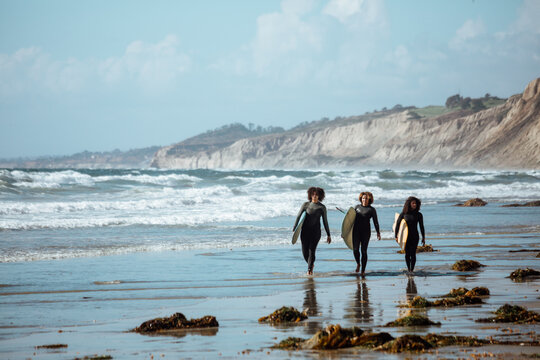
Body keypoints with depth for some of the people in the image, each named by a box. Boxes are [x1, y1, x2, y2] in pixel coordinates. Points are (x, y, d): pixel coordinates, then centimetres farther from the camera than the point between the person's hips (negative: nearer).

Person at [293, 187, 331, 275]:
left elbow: (325, 222, 9)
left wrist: (328, 235, 10)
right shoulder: (305, 205, 5)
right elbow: (298, 217, 5)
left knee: (312, 251, -13)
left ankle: (309, 270, -9)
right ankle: (311, 265, 29)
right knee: (305, 252, 1)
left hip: (315, 232, -1)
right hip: (305, 231, 1)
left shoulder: (322, 207, 5)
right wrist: (294, 230, -2)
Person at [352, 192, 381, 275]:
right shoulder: (357, 207, 12)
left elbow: (375, 222, 1)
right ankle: (358, 264, 20)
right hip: (356, 231, 2)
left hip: (365, 232, -2)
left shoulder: (371, 210, 3)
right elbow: (352, 217, 20)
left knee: (364, 251, -2)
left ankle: (363, 270, 7)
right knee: (355, 249, -9)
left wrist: (378, 232, -4)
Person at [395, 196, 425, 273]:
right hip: (406, 237, 0)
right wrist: (396, 236, -3)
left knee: (413, 254, -7)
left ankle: (412, 269, -1)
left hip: (415, 237, 0)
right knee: (407, 254, 4)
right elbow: (397, 224, 2)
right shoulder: (403, 214, -1)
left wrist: (423, 238, 6)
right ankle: (408, 268, 23)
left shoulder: (418, 215, 1)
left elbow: (421, 227, 7)